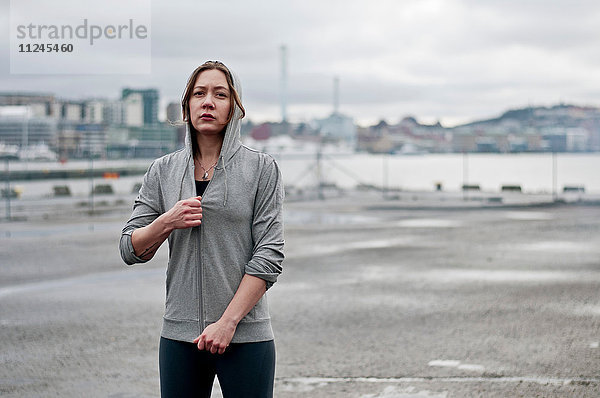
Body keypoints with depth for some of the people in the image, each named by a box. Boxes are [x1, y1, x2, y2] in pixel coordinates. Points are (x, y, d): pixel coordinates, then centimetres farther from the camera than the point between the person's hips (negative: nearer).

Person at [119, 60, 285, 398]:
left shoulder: (262, 169, 0)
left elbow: (269, 256, -6)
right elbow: (131, 250, 9)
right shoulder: (163, 171, 9)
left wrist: (227, 322, -12)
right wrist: (166, 222, -10)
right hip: (179, 334, 3)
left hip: (246, 336, -2)